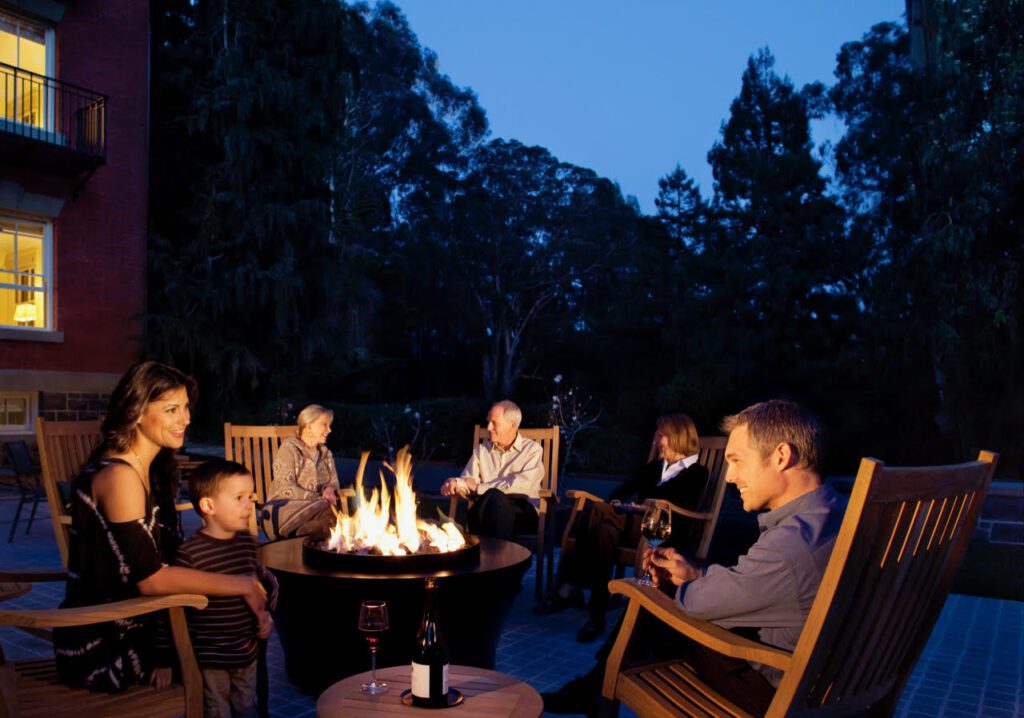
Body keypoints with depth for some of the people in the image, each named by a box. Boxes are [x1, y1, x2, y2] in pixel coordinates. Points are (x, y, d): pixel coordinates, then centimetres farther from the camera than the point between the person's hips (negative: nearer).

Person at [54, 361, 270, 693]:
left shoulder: (149, 470, 9)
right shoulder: (119, 476, -21)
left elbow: (160, 559, 6)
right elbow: (151, 579, -24)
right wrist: (242, 585, -19)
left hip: (129, 626, 8)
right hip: (101, 648, -8)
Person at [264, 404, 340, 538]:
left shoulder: (326, 453, 19)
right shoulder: (289, 449, -2)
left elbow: (333, 481, 16)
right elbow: (286, 489, -13)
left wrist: (329, 490, -11)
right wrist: (319, 498, -21)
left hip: (313, 509, 6)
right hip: (285, 508, -6)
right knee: (328, 510, -36)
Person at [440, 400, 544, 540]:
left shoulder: (532, 449, 10)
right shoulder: (482, 450, 23)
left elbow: (522, 485, -6)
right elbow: (467, 482, 15)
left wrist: (479, 488, -3)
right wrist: (454, 483, -11)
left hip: (523, 512, -3)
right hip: (488, 509, 3)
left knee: (494, 497, -37)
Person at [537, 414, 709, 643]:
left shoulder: (697, 473, 8)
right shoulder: (656, 467, 29)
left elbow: (682, 508, -8)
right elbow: (626, 487, 19)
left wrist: (647, 508, -15)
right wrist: (616, 503, -2)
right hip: (636, 525, 6)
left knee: (597, 513, -30)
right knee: (606, 529, -33)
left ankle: (571, 588, -30)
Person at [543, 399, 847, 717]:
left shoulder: (791, 542, -34)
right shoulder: (833, 509, -3)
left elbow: (697, 603, -20)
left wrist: (688, 585, 3)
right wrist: (697, 575, 2)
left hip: (774, 691, -8)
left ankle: (591, 692, 31)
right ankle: (588, 689, 28)